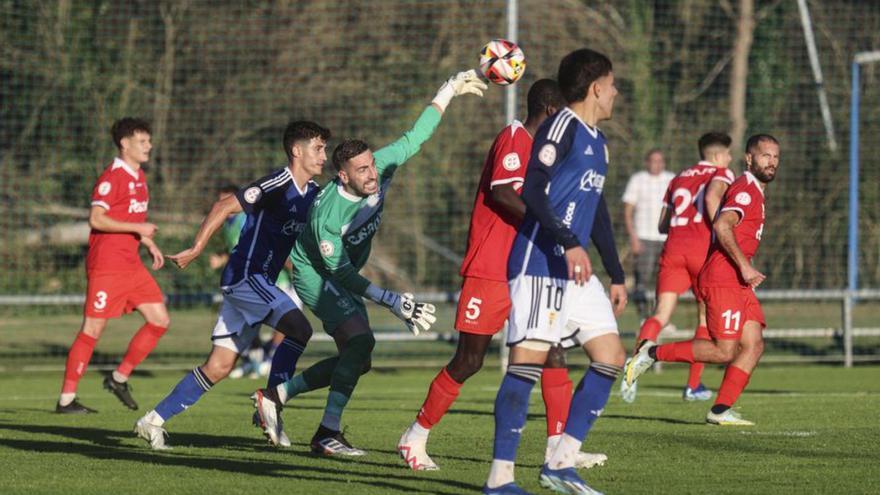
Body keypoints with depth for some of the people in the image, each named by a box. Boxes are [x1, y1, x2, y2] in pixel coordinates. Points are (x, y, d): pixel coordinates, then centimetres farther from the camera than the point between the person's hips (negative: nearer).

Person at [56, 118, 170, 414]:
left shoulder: (139, 177, 16)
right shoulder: (112, 178, -12)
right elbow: (97, 219, -20)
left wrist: (149, 244, 14)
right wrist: (138, 228, -21)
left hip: (132, 266, 9)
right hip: (106, 266, -9)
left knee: (160, 320, 4)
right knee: (92, 330, -6)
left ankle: (120, 378, 14)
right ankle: (66, 399, -1)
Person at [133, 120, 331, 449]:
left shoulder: (311, 193, 12)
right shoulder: (279, 184, -15)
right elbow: (224, 207, -18)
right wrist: (197, 249, -21)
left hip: (259, 282, 9)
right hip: (246, 276, -9)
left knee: (219, 366, 5)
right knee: (299, 329, -22)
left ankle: (154, 420, 9)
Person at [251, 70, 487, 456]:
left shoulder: (381, 167, -17)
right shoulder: (327, 215, -34)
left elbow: (414, 138, -1)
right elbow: (339, 271, -27)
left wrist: (450, 90, 1)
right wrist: (391, 301, -33)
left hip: (342, 275, 8)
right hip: (315, 275, -8)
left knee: (356, 360, 7)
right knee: (360, 340, -26)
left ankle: (274, 396, 18)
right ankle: (327, 434, -24)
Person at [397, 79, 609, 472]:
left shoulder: (534, 145, 18)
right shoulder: (514, 138, -11)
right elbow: (501, 192, -25)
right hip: (490, 272, -9)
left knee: (553, 352, -1)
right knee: (468, 362, -3)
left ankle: (559, 446, -1)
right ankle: (415, 438, 10)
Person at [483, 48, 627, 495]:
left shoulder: (597, 141, 20)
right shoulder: (562, 127, -9)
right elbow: (532, 192, -19)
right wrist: (569, 243, -27)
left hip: (575, 273, 10)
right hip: (540, 264, -10)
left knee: (611, 356, 4)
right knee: (528, 360, -12)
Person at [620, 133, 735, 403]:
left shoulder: (678, 178, 25)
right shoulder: (721, 174, 9)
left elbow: (663, 225, 25)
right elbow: (712, 197, -15)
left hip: (673, 246, 4)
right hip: (702, 248, -4)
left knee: (661, 314, -5)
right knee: (706, 316, 13)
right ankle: (693, 385, 14)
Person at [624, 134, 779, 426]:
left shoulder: (755, 192, 20)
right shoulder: (745, 190, -11)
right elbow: (722, 225, -26)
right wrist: (744, 266, -27)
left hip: (738, 282, 10)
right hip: (722, 279, -10)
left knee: (754, 346, 1)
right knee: (724, 351, -13)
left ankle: (721, 410, 0)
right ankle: (654, 353, -3)